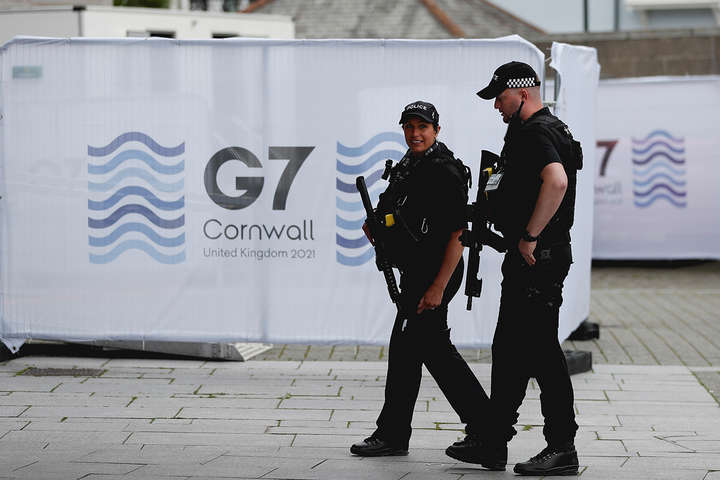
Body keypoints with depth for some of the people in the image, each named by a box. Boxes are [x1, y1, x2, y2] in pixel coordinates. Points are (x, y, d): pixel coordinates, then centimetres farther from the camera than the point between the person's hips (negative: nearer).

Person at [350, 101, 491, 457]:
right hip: (414, 273, 10)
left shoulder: (445, 173, -15)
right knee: (435, 349, 12)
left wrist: (437, 288, -23)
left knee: (405, 347, -5)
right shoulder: (406, 168, 12)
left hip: (434, 274, -10)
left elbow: (457, 235, -19)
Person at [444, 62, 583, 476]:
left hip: (538, 256, -11)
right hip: (528, 259, 11)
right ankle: (493, 441, 20)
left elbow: (557, 181, -32)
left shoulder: (538, 132, -15)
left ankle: (562, 449, -2)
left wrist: (530, 236, -26)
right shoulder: (535, 131, 19)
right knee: (509, 349, 14)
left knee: (542, 349, -7)